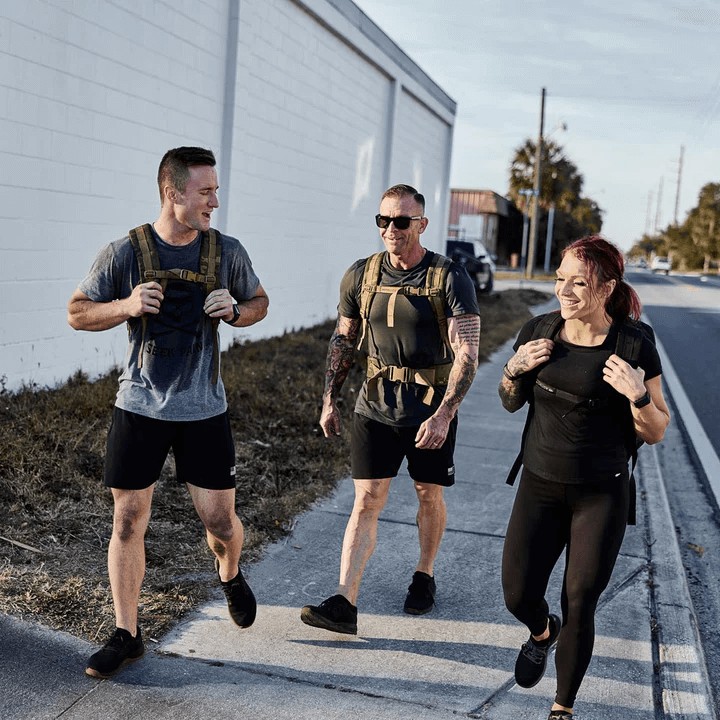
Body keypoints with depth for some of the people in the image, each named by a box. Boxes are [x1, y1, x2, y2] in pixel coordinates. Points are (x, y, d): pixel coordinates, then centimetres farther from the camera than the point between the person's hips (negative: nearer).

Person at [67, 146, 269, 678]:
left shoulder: (228, 251, -1)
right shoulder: (124, 253, -7)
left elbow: (260, 303, 14)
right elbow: (77, 314, 1)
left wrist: (235, 311, -9)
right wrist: (126, 306, -18)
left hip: (205, 410, 1)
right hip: (139, 409, -1)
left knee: (220, 520, 5)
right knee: (128, 520, 4)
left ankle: (231, 576, 41)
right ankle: (126, 635, 20)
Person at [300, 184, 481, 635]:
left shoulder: (451, 279, -12)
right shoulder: (361, 276, 1)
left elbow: (467, 353, -17)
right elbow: (343, 341, 12)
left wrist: (443, 415, -26)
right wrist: (329, 401, 8)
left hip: (432, 407, -2)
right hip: (375, 405, 2)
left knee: (429, 495, 14)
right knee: (366, 501, -3)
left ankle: (425, 575, 37)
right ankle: (345, 604, -5)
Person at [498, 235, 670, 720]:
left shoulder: (634, 345, -12)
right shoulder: (538, 332, -4)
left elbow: (656, 433, -5)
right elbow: (511, 403, 10)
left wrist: (638, 396, -25)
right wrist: (514, 370, -11)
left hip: (602, 495, -3)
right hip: (540, 485, 3)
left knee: (579, 607, 4)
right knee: (518, 596, 3)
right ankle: (543, 632, 41)